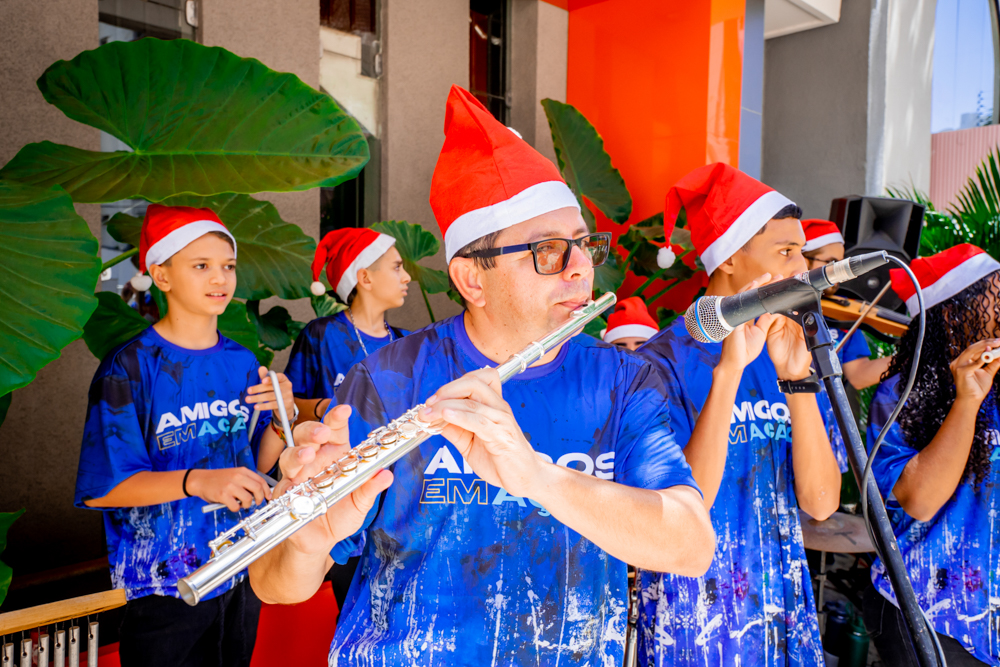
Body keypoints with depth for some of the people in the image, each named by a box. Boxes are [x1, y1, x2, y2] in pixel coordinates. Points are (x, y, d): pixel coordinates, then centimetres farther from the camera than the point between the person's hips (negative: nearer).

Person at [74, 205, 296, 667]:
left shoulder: (242, 363, 4)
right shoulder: (130, 367, -12)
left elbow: (258, 464, 7)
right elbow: (100, 488, -17)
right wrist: (196, 481, -30)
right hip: (165, 587, -5)